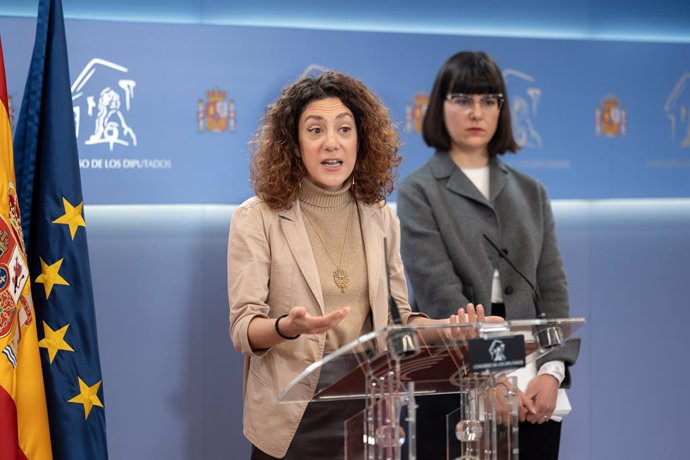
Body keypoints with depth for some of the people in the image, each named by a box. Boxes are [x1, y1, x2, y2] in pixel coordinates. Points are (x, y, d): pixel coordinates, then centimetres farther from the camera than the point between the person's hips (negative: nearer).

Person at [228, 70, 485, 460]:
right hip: (293, 420, -3)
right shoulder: (257, 218, -7)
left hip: (371, 413, 3)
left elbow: (396, 316, 11)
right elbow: (243, 327, -11)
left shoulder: (381, 217, 5)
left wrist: (443, 326, -9)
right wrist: (288, 326, -32)